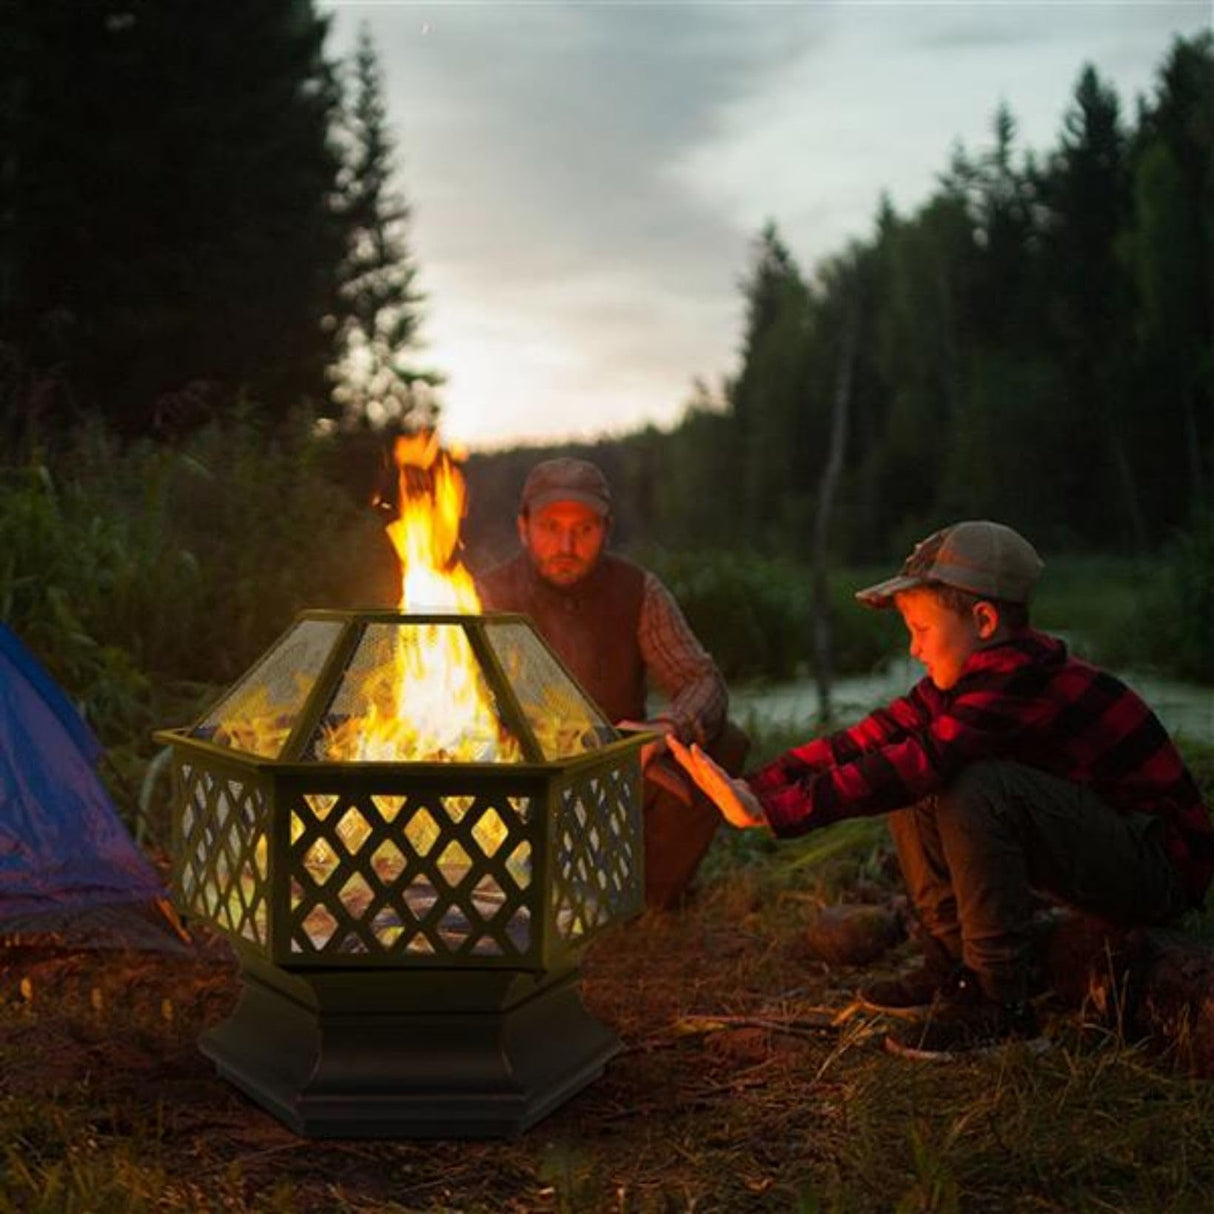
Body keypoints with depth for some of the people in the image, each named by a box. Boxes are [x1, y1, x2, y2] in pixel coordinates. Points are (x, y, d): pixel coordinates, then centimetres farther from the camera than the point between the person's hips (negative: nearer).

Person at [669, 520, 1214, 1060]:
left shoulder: (1025, 682, -26)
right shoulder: (973, 674, 2)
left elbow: (918, 765, -36)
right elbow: (875, 737, -6)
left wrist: (771, 811, -37)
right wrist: (755, 787, -16)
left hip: (1159, 864, -9)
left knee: (974, 787, -31)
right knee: (912, 792, 1)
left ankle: (1001, 1002, -17)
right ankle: (953, 969, 8)